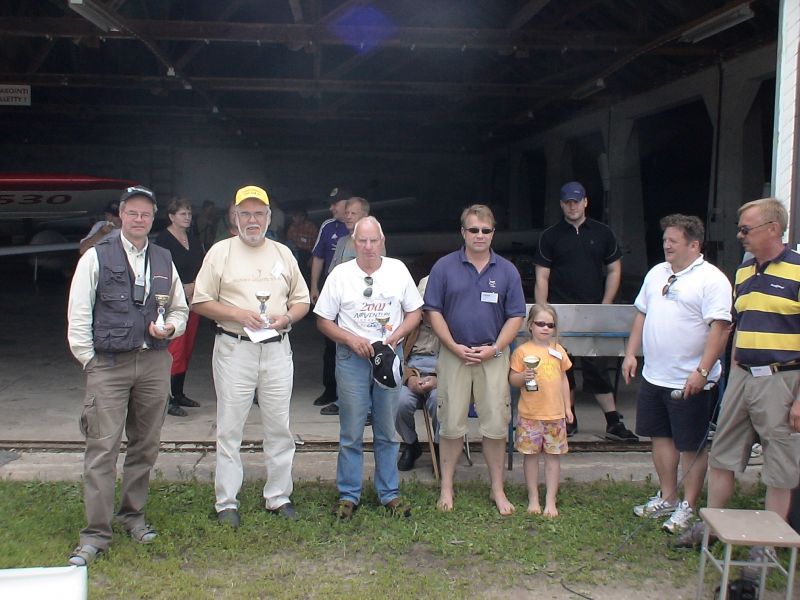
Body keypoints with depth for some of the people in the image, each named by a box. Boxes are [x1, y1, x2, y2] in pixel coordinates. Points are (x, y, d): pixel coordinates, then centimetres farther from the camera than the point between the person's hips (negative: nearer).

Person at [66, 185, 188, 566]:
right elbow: (78, 314, -1)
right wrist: (88, 360, -6)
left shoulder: (163, 260, 12)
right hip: (107, 364, -4)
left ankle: (133, 514, 28)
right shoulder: (96, 257, 0)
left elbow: (180, 309, 21)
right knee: (102, 448, -6)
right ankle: (95, 534, 2)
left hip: (154, 363, 4)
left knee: (146, 445, 11)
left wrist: (171, 328, 0)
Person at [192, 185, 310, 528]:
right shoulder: (220, 252, 3)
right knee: (230, 428, 2)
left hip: (277, 348, 3)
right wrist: (237, 314, -14)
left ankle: (278, 496, 20)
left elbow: (302, 300, 16)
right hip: (234, 348, -3)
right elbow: (200, 302, -1)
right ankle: (226, 502, 12)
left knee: (279, 427, 8)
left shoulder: (283, 253, 13)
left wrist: (288, 317, -6)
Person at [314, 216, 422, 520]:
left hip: (390, 355, 2)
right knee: (351, 433, 4)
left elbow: (414, 312, 7)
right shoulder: (340, 275, -2)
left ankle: (389, 492, 22)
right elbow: (324, 321, 1)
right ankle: (348, 495, 16)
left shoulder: (398, 270, 3)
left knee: (387, 432, 10)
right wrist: (351, 339, -14)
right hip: (352, 358, -1)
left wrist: (395, 336, -9)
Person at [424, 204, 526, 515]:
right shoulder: (445, 267, 0)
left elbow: (516, 316, 4)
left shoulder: (507, 270, 4)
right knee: (451, 423, 5)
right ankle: (446, 487, 18)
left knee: (496, 425, 5)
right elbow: (434, 311, -1)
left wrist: (494, 349, -9)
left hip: (493, 356, 1)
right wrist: (454, 347, -10)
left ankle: (497, 489, 18)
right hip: (454, 354, -1)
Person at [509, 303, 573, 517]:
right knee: (531, 455, 6)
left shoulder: (558, 350, 7)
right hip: (530, 414, -3)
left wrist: (567, 406, 13)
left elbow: (563, 379, 15)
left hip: (555, 413, 3)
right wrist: (524, 376, -22)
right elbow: (512, 379, -1)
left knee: (553, 456, 6)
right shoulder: (522, 351, -4)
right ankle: (533, 498, 19)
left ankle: (550, 500, 15)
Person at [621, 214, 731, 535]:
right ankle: (667, 497, 31)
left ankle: (688, 507, 17)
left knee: (691, 445, 4)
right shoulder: (657, 273, 11)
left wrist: (702, 371, -24)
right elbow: (641, 315, 18)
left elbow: (719, 328, -19)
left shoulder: (711, 280, -13)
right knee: (661, 436, 16)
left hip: (690, 381, -8)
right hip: (654, 375, 8)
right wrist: (630, 354, 11)